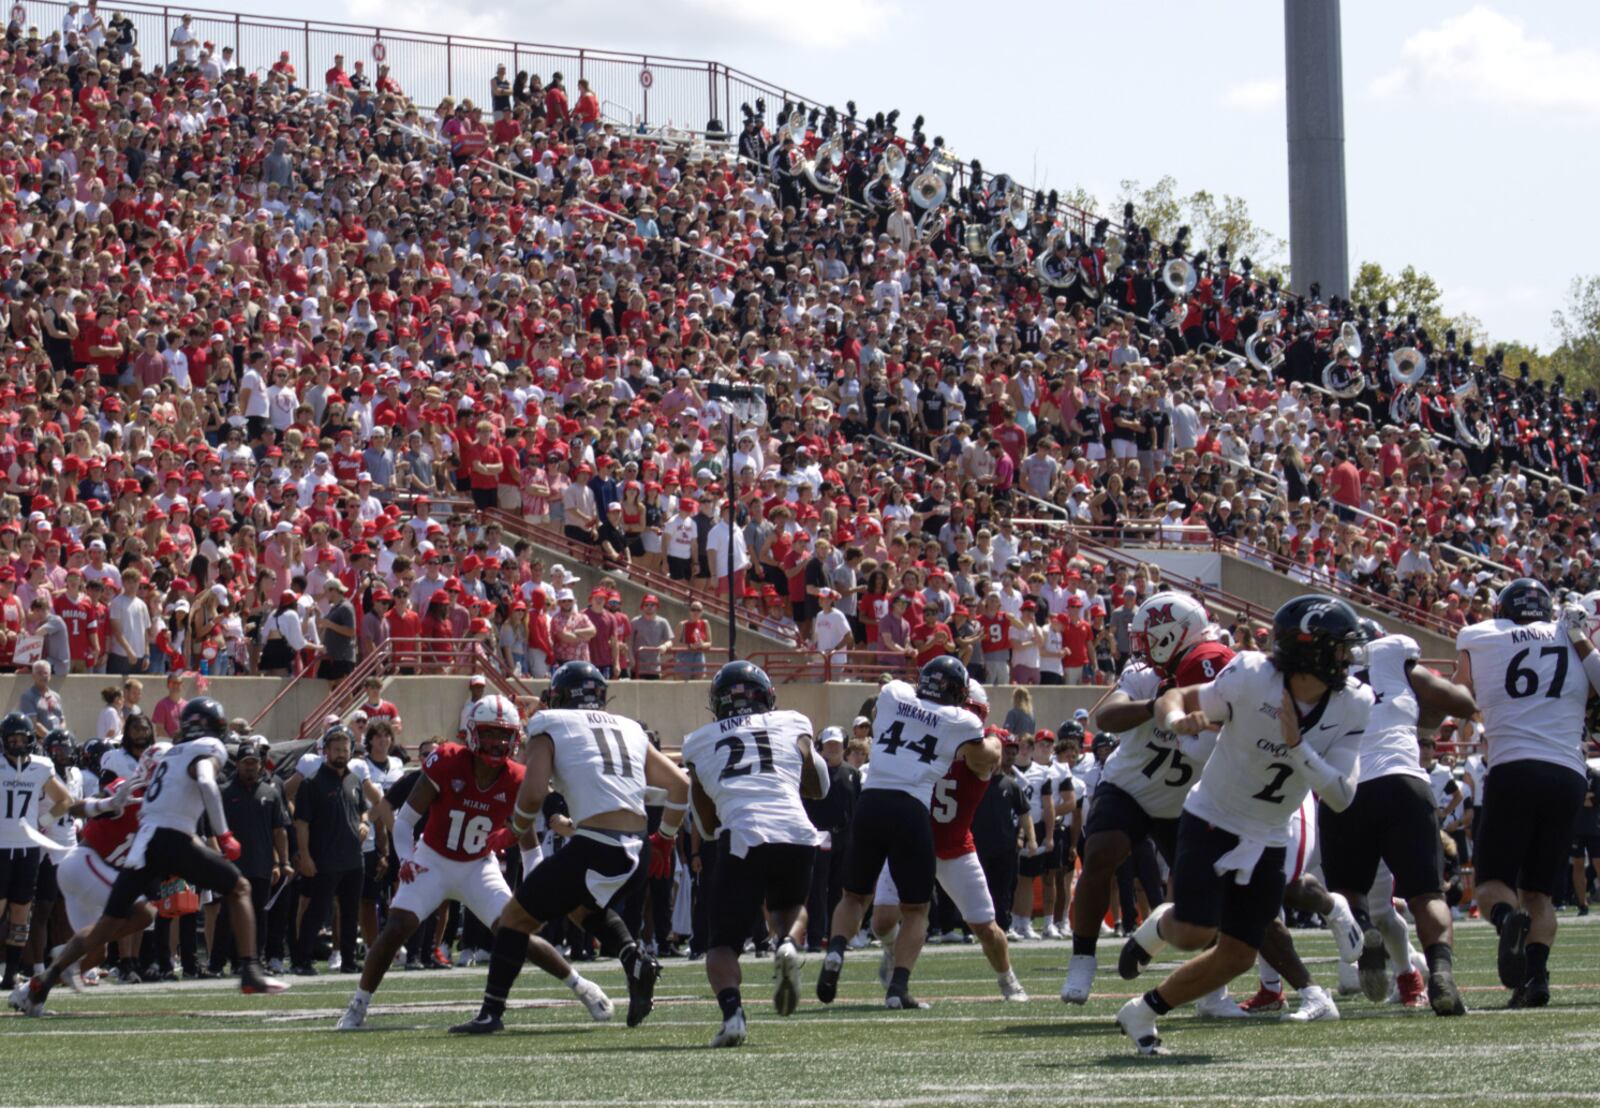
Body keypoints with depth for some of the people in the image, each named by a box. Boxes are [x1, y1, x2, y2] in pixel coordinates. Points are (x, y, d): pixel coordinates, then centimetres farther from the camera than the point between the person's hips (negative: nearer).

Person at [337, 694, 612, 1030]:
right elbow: (406, 818, -12)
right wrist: (405, 858, -24)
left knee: (519, 936, -10)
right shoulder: (446, 765, -21)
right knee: (395, 930, -17)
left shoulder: (515, 782, -14)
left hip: (479, 868, 1)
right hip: (433, 863, -1)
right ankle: (358, 1006, -1)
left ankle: (580, 986, 10)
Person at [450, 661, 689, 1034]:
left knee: (517, 917, 11)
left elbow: (533, 794, -6)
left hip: (593, 848, -6)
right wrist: (666, 836, 33)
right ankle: (635, 959, 8)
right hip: (635, 854, 6)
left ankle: (491, 1012, 6)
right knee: (584, 905, 34)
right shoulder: (630, 731, 21)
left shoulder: (550, 727, 6)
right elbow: (680, 784, 21)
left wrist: (520, 829, 14)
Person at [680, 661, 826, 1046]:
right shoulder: (792, 724, 21)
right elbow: (817, 786, 29)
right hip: (797, 833, 1)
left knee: (724, 942, 8)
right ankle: (789, 943, -5)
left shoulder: (698, 743, 22)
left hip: (741, 839, -1)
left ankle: (731, 1009, -23)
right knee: (788, 906, 30)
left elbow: (708, 823, 26)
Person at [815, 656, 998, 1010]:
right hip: (911, 809, -2)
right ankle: (899, 987, -3)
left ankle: (836, 951, -7)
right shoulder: (961, 723, 6)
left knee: (855, 894, 20)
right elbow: (985, 765, 24)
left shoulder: (892, 695, 12)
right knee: (915, 909, 11)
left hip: (870, 803, 2)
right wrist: (994, 742, 45)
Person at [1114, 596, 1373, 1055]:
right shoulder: (1253, 678, -24)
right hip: (1212, 821, -5)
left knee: (1236, 957, 4)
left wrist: (1297, 745, -32)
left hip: (1268, 840, 5)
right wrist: (1178, 720, -36)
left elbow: (1341, 798, -17)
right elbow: (1171, 699, -11)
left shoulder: (1353, 706, -13)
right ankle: (1160, 926, 20)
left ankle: (1141, 1014, 24)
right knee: (1194, 934, -18)